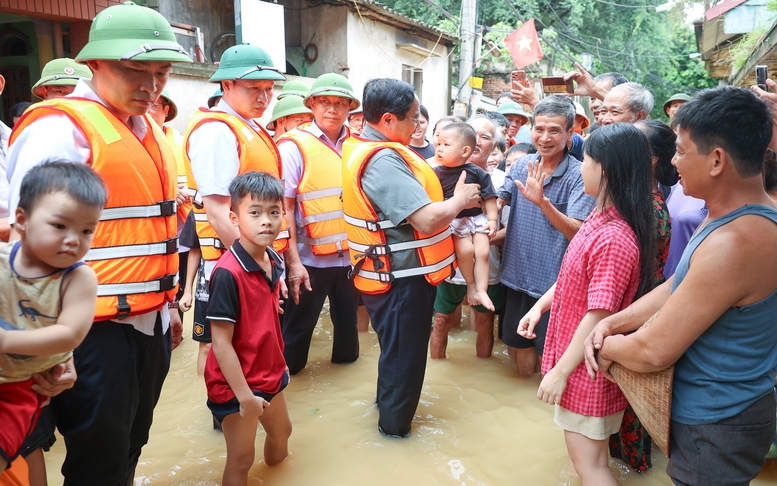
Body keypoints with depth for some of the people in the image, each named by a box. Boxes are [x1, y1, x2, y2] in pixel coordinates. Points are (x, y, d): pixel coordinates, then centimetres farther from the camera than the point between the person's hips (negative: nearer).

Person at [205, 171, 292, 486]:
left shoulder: (274, 261, -4)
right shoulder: (228, 273, -28)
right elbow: (221, 342, -25)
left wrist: (280, 364, 12)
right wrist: (244, 394, -22)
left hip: (270, 373, 8)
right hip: (236, 384, -8)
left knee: (281, 432, 29)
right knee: (241, 459, 9)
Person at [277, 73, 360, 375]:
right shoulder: (295, 145, -7)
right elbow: (284, 207, -11)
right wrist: (293, 262, -15)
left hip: (351, 255, 4)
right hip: (310, 258, -4)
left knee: (348, 318, 19)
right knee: (298, 325, 10)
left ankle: (347, 359, 41)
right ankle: (286, 372, 31)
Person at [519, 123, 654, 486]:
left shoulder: (614, 239, -29)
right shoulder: (600, 218, 2)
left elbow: (599, 316, -26)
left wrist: (560, 371, -19)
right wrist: (539, 305, 9)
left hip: (587, 366, -9)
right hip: (574, 352, 9)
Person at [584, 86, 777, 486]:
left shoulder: (734, 244, -32)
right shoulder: (737, 215, 0)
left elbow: (654, 352, -28)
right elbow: (678, 286, 7)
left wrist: (608, 347, -8)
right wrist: (614, 322, -5)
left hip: (715, 430, -9)